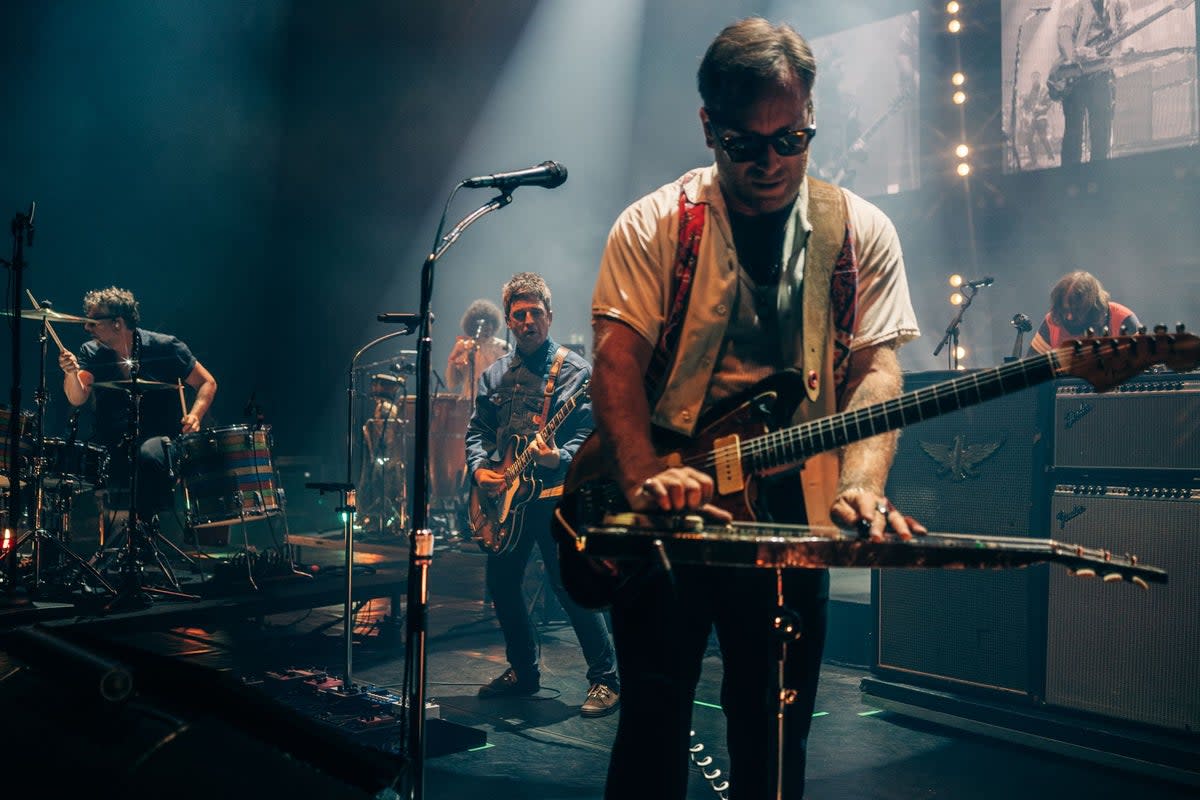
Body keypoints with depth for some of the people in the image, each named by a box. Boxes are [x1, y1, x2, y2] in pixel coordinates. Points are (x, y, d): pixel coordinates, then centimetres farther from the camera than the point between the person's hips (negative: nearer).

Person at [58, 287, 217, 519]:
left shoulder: (165, 348, -5)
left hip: (158, 439, -3)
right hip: (109, 445, 3)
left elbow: (207, 383, 0)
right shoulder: (91, 352, 3)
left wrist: (194, 416, -17)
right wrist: (71, 373, -31)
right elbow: (77, 398, -10)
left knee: (148, 457, -36)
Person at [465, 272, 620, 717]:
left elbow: (590, 431, -10)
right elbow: (478, 430, 17)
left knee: (570, 586, -9)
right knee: (501, 584, 11)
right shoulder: (495, 375, 15)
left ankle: (605, 680, 1)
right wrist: (479, 467, -1)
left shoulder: (574, 370, -3)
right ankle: (523, 671, 27)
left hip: (554, 493, -6)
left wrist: (560, 457, -28)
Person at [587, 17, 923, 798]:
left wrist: (861, 486, -23)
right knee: (654, 719, 3)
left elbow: (877, 365, -4)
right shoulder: (654, 226, -1)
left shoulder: (860, 232, 4)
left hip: (791, 513, 2)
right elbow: (617, 358, -9)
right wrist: (644, 478, -26)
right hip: (667, 512, -1)